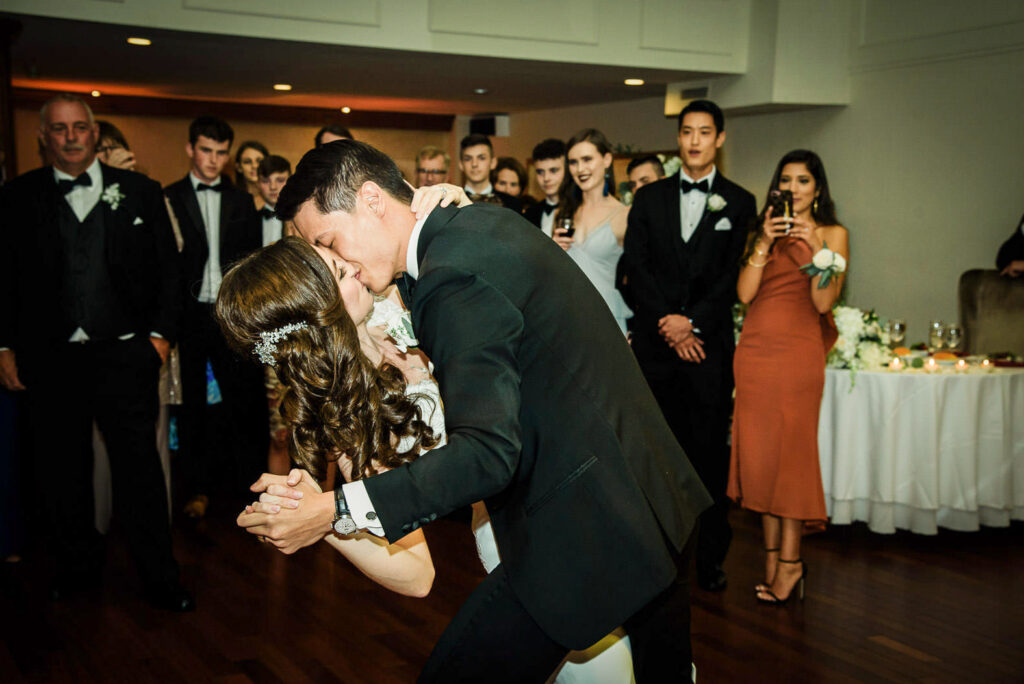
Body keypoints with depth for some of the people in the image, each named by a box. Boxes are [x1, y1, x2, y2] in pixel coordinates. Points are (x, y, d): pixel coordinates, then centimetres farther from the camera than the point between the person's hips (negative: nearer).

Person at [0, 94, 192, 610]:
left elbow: (168, 269, 6)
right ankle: (77, 568, 30)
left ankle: (161, 581, 12)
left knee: (140, 470, 1)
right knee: (59, 474, 11)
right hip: (48, 360, 2)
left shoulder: (140, 193, 5)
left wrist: (161, 334, -1)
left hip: (124, 355, -1)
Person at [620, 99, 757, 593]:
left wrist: (692, 321, -12)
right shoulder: (649, 198, 11)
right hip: (655, 342, 2)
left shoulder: (739, 203, 7)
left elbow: (734, 275, -1)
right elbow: (635, 266, 2)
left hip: (709, 343, -1)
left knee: (710, 450, 1)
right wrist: (668, 324, -9)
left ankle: (710, 556, 11)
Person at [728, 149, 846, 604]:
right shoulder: (764, 231, 14)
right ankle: (772, 556, 14)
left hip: (798, 352, -4)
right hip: (754, 350, 4)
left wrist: (814, 248, -16)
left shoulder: (833, 234, 5)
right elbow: (744, 293, 0)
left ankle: (789, 562, 4)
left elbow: (824, 301, -7)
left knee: (792, 451, -4)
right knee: (758, 451, 4)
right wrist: (765, 244, -9)